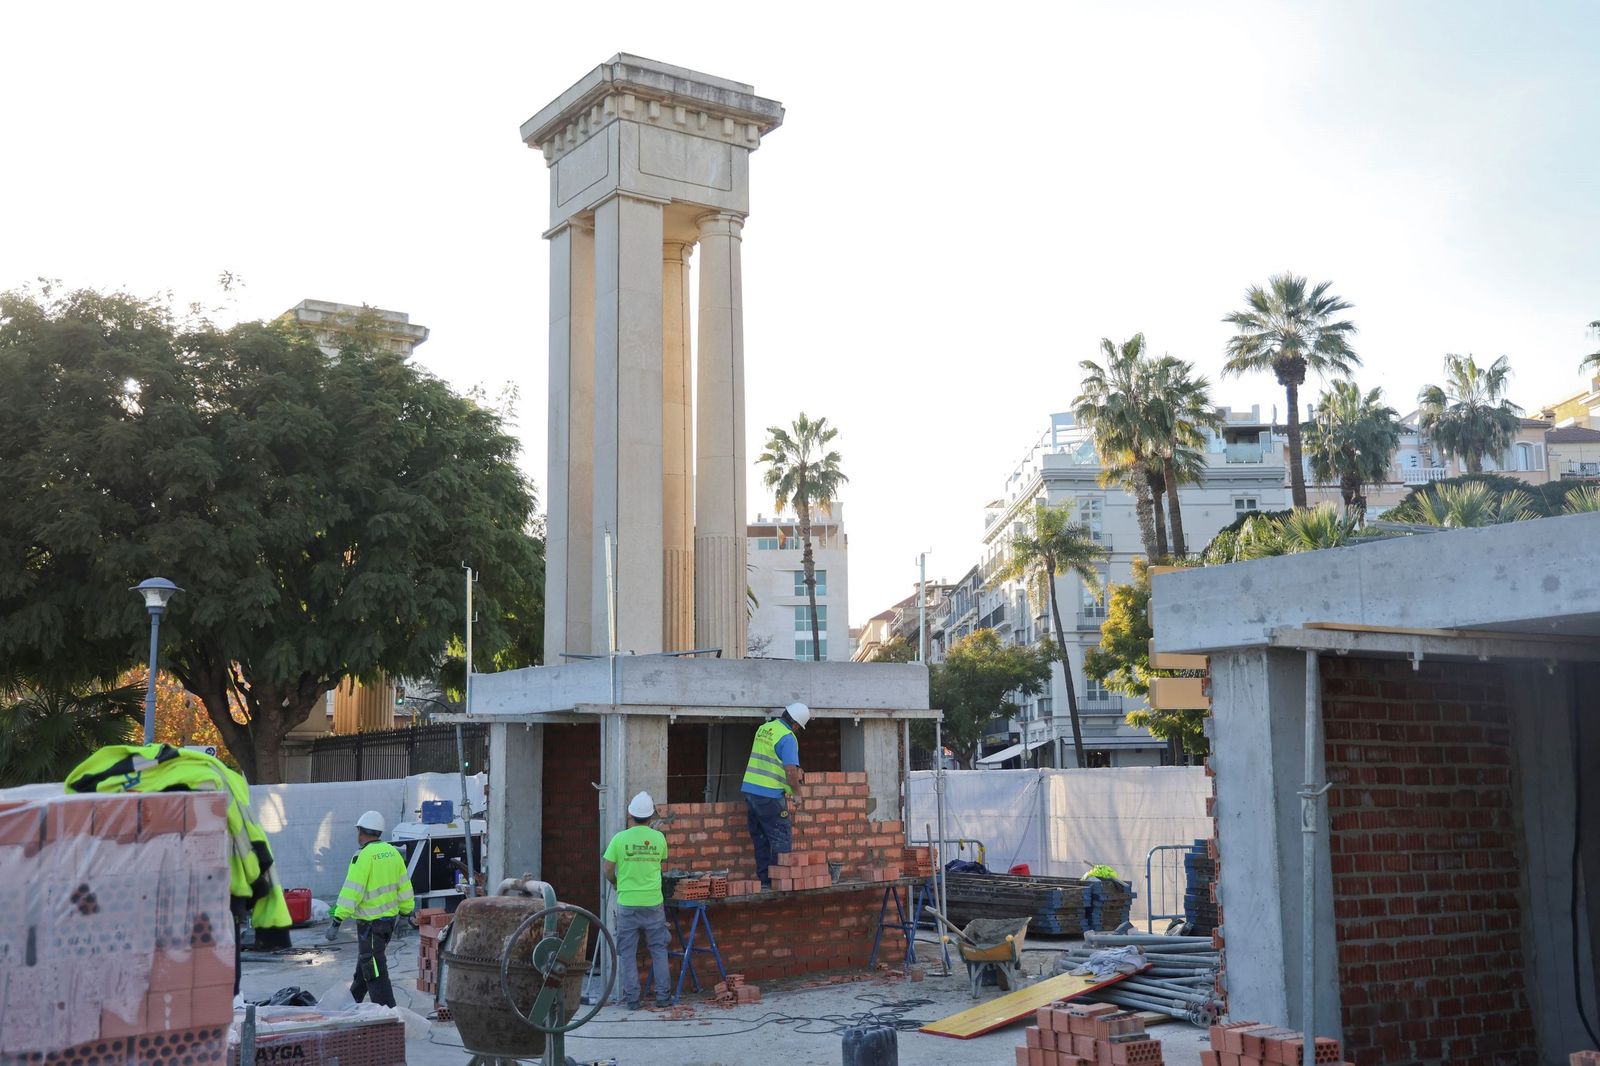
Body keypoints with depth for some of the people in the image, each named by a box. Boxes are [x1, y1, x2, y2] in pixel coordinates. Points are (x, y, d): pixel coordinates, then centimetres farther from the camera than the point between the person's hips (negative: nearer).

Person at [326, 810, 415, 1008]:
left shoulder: (364, 856, -18)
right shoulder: (393, 852, 5)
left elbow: (351, 892, -20)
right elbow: (404, 886, 11)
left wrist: (336, 921, -18)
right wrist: (406, 911, 23)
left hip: (370, 922, -9)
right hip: (390, 918, 9)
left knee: (375, 970, -4)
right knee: (365, 962, 26)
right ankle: (353, 1000, 43)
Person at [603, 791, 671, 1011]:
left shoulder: (620, 839, -6)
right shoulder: (658, 838, -2)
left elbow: (608, 871, -1)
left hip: (627, 904, -1)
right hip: (653, 903, 1)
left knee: (627, 952, 7)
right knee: (659, 950, 11)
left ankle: (632, 998, 7)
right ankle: (663, 996, 12)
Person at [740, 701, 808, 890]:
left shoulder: (764, 728, 12)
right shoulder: (787, 737, -14)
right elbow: (791, 770, -21)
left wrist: (795, 771, 34)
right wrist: (796, 794, -6)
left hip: (750, 789, 8)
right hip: (770, 795, -8)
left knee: (760, 839, 13)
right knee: (781, 840, 0)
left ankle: (764, 881, 14)